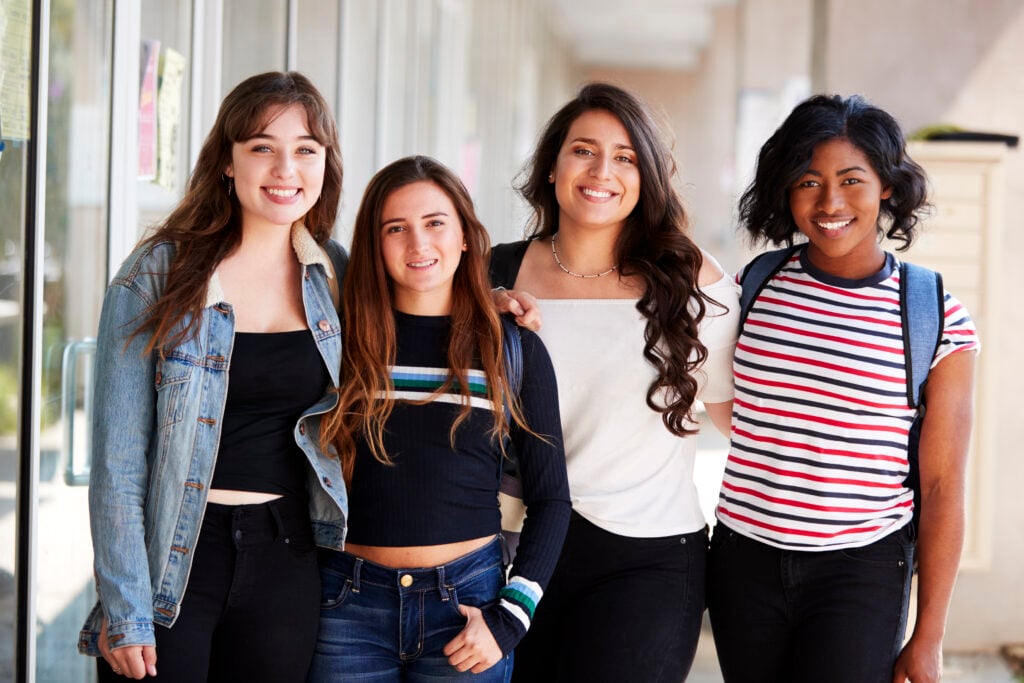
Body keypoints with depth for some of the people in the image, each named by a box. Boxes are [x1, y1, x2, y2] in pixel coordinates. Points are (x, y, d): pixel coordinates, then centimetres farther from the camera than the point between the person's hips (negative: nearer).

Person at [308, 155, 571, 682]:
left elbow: (549, 498, 5)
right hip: (350, 600, 0)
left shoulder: (515, 350, 2)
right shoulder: (344, 341, 2)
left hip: (466, 598, 0)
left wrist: (508, 620, -3)